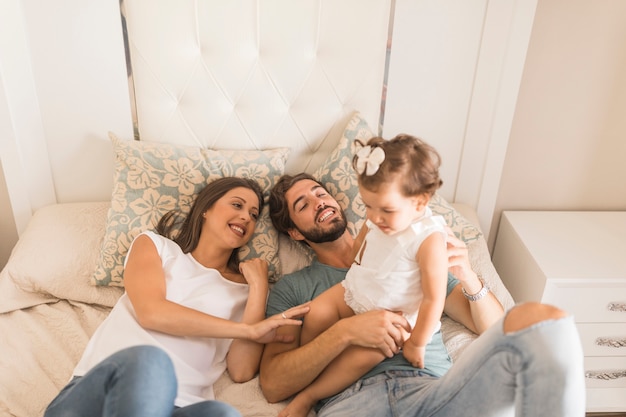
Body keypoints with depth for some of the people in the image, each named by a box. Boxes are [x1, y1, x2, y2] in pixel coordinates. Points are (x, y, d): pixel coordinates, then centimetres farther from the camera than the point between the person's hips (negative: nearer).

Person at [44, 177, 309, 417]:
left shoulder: (244, 288, 18)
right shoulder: (156, 245, 16)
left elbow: (242, 372, 5)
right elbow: (151, 312, -5)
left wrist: (258, 288, 2)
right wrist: (249, 330, -5)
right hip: (103, 386, 1)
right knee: (148, 360, -35)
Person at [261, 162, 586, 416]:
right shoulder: (291, 288, 19)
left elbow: (493, 329, 21)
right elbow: (272, 385, 4)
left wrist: (468, 278, -1)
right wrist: (344, 332, -9)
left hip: (434, 388, 4)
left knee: (539, 320, -23)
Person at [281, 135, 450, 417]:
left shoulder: (428, 238, -29)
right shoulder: (378, 220, -10)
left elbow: (434, 298, -23)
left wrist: (416, 344, -16)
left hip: (394, 312, -6)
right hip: (354, 292, 6)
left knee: (362, 355, -25)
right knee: (315, 316, -10)